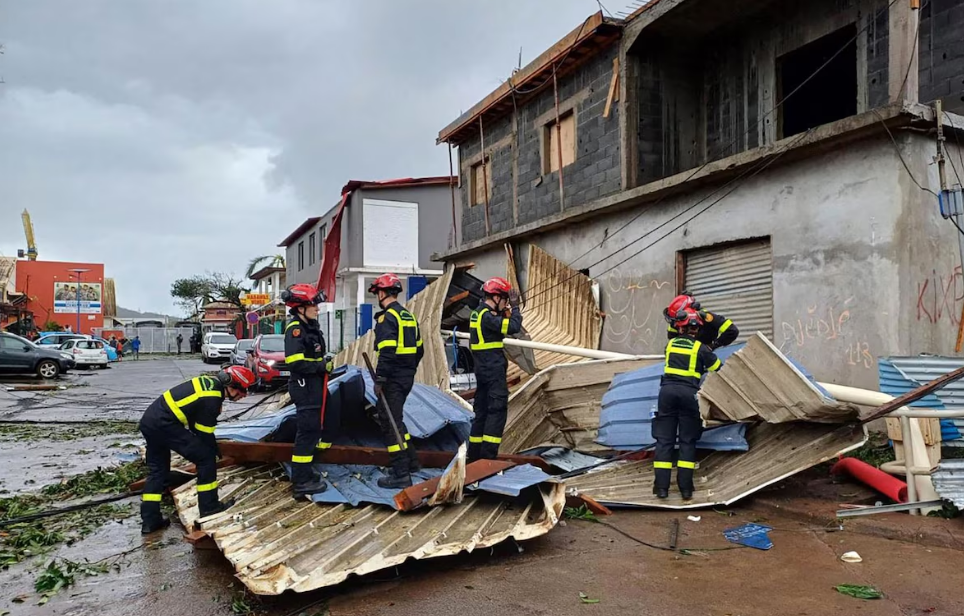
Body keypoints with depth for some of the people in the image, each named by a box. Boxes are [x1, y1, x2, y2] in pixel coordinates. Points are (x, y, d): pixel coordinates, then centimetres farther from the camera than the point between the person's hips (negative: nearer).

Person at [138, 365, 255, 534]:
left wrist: (213, 448, 21)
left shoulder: (212, 382, 11)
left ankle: (150, 520, 22)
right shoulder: (211, 400, -16)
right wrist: (216, 453, 9)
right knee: (206, 457, -3)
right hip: (164, 424, -10)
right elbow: (204, 433, -8)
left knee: (157, 470, 18)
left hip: (149, 420, 10)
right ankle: (209, 506, 6)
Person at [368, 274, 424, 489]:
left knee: (391, 424, -3)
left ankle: (401, 474, -2)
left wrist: (379, 379, -18)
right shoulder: (409, 316, 14)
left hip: (393, 379, -9)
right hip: (407, 377, 9)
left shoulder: (387, 317, -14)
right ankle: (411, 461, 29)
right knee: (395, 419, 23)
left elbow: (387, 352, -22)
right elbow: (419, 349, 18)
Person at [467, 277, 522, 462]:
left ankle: (475, 453, 21)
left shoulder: (478, 313, 14)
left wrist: (507, 311, 7)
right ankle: (488, 454, -9)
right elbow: (513, 327, -23)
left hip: (483, 369, 10)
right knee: (497, 410, -7)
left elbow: (502, 326, 20)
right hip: (494, 370, -10)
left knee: (482, 410, 14)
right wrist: (515, 306, -10)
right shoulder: (487, 316, -17)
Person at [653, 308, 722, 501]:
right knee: (688, 441, 7)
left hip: (667, 391, 2)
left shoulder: (670, 344, 12)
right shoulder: (701, 348, 3)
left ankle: (661, 487, 0)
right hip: (688, 393, -2)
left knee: (664, 439, 4)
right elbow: (717, 368, 14)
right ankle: (685, 487, 3)